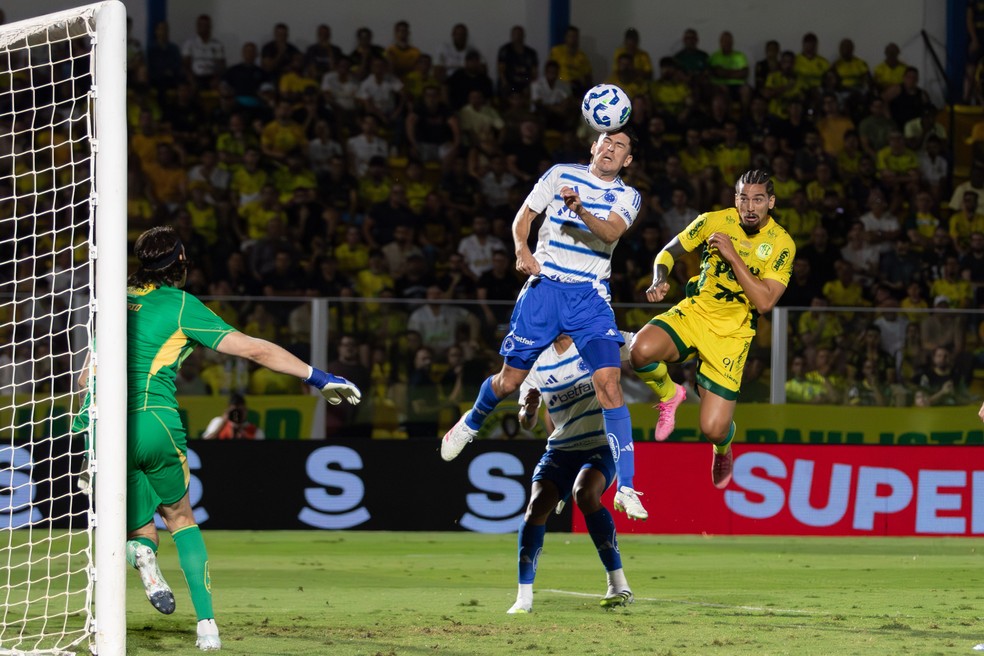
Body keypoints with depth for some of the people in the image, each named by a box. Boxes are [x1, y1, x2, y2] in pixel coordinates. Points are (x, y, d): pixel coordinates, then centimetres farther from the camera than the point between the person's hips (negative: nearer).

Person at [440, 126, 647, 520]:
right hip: (545, 285, 1)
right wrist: (522, 250, -11)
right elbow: (523, 216, 9)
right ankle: (472, 423, 40)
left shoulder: (627, 196, 4)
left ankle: (626, 487, -15)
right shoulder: (561, 175, 6)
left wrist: (580, 209, -33)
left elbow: (612, 231, -15)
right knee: (509, 381, 4)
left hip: (590, 296, -1)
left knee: (608, 382, -17)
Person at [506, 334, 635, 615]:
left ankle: (619, 586, -25)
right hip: (559, 449, 4)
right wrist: (529, 410, -13)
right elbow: (526, 424, 10)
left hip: (601, 446, -4)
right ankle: (524, 597, -15)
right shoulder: (537, 362, 7)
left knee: (584, 494, -32)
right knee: (537, 504, -19)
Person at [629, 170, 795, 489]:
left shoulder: (782, 244, -10)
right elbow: (668, 252, 7)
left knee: (713, 429, -11)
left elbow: (765, 302, -18)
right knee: (641, 350, -34)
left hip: (732, 334, -1)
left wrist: (733, 256, -23)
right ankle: (669, 394, 3)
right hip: (694, 312, 1)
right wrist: (660, 280, -15)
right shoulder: (715, 221, -5)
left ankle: (723, 451, 32)